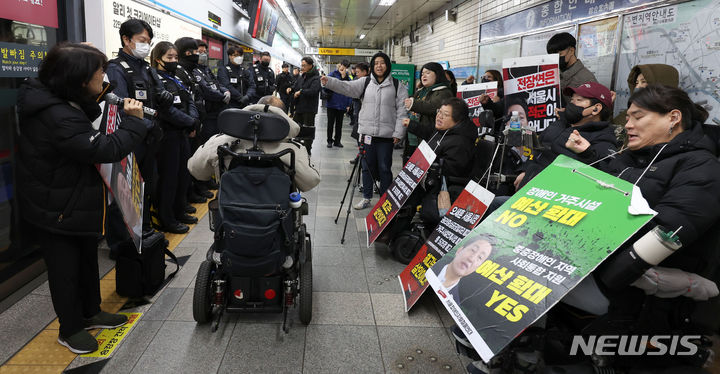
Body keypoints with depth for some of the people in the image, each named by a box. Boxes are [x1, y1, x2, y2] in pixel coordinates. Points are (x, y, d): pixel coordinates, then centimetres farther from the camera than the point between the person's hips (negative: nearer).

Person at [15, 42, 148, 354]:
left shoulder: (51, 99, 0)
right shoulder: (57, 117, -31)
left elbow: (85, 133, 9)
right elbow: (105, 149, -31)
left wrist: (94, 103, -6)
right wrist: (133, 121, -19)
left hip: (78, 203, 10)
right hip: (56, 211, -10)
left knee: (87, 258, 22)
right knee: (66, 267, 8)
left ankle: (90, 313, 40)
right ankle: (70, 330, 27)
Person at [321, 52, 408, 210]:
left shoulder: (396, 85, 1)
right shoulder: (365, 82, 7)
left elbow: (402, 111, -1)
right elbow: (348, 87, -7)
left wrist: (398, 133, -7)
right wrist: (329, 82, -23)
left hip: (386, 134, -2)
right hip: (367, 132, 3)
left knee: (384, 168, 5)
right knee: (367, 166, 11)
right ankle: (366, 198, 25)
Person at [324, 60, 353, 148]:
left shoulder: (348, 77, 2)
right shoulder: (333, 74, -5)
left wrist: (348, 104, -4)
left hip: (342, 105, 2)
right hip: (332, 103, -2)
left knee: (339, 124, 12)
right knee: (331, 123, 7)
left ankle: (337, 141, 22)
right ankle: (330, 141, 18)